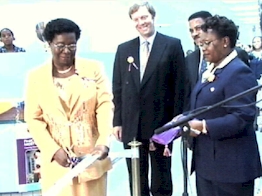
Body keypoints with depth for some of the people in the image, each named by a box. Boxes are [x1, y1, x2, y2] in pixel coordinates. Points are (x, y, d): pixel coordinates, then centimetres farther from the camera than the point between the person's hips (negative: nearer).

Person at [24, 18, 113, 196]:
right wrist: (53, 150, -12)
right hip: (56, 160, 0)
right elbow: (33, 119, 1)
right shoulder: (36, 76, 3)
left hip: (91, 156, 0)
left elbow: (105, 106, -4)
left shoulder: (94, 69, 1)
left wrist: (104, 142, -19)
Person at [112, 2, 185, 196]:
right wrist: (118, 121, 4)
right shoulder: (124, 49, 8)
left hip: (161, 125, -3)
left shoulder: (172, 45, -2)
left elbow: (179, 86, -4)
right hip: (131, 126, 3)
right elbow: (118, 88, 9)